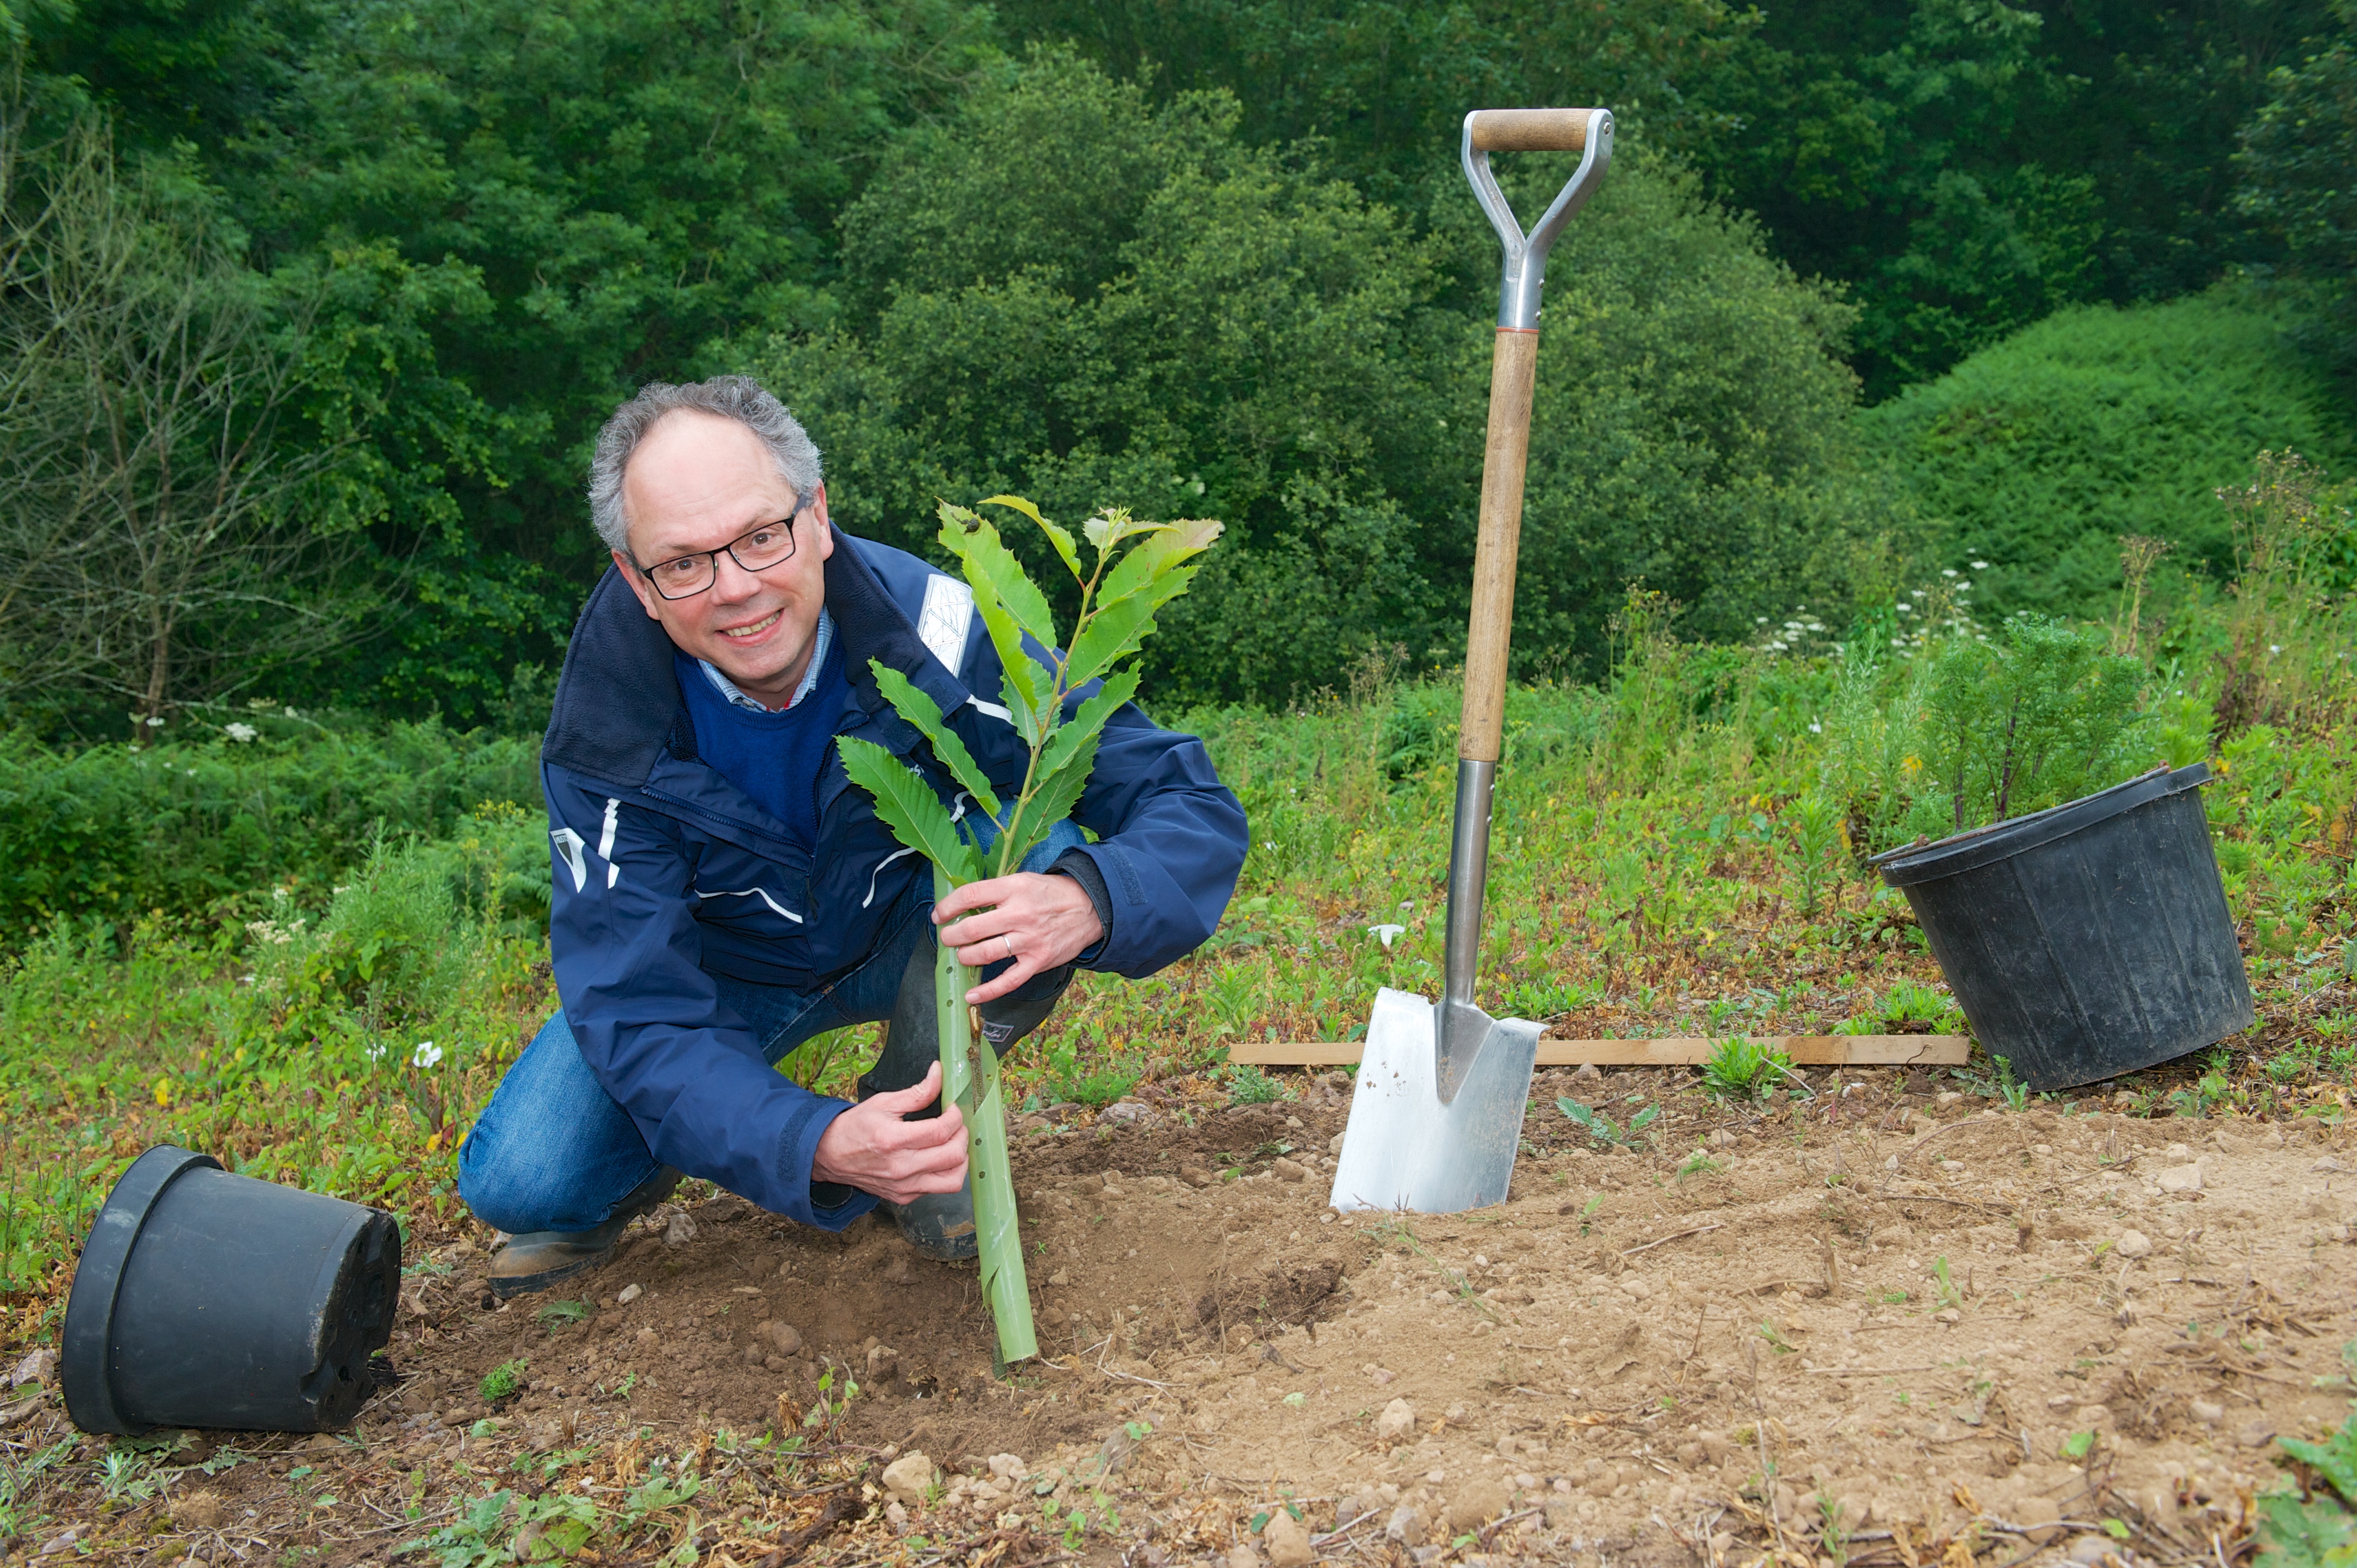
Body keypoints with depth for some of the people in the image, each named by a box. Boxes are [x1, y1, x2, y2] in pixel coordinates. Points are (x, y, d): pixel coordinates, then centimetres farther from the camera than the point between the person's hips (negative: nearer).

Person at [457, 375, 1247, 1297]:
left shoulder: (936, 630, -30)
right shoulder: (606, 735, -27)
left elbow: (1193, 805, -27)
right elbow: (632, 1007, -29)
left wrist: (1091, 898, -52)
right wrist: (815, 1144, -48)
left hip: (911, 939, 1)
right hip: (721, 974, 0)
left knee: (1033, 852, -31)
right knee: (519, 1183, -21)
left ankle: (924, 1124, -5)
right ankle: (678, 1129, 14)